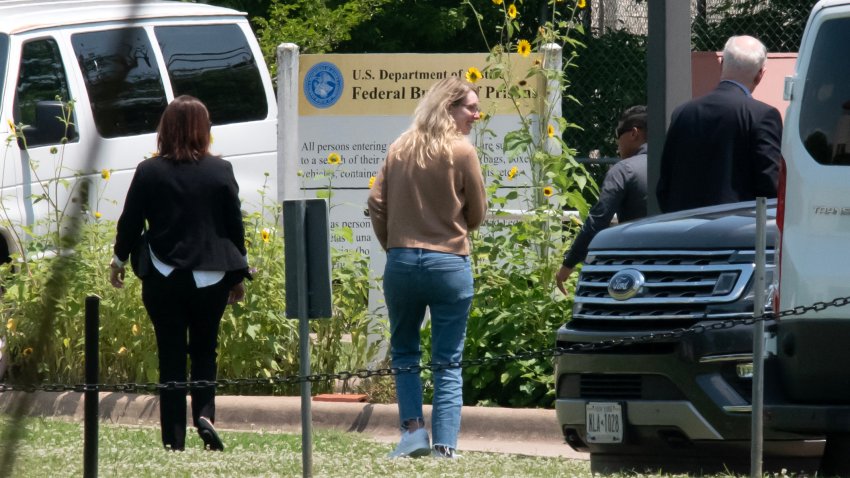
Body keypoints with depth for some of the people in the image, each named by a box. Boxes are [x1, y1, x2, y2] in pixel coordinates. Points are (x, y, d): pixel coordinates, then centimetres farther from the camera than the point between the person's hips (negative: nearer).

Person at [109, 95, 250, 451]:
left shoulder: (149, 172, -5)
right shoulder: (220, 171, -3)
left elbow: (130, 222, 1)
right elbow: (235, 226, 2)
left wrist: (118, 262, 19)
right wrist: (239, 275, 13)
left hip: (164, 279, -1)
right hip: (211, 278, 1)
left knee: (171, 358, 5)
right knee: (204, 351, 15)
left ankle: (174, 439, 3)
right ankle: (205, 413, -8)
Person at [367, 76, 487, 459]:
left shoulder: (399, 149, 4)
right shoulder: (462, 151, -6)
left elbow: (376, 204, 3)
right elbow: (477, 213, 0)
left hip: (401, 261, 3)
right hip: (449, 265, -3)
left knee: (404, 353, 18)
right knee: (448, 363, 4)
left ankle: (412, 427, 3)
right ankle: (445, 446, -1)